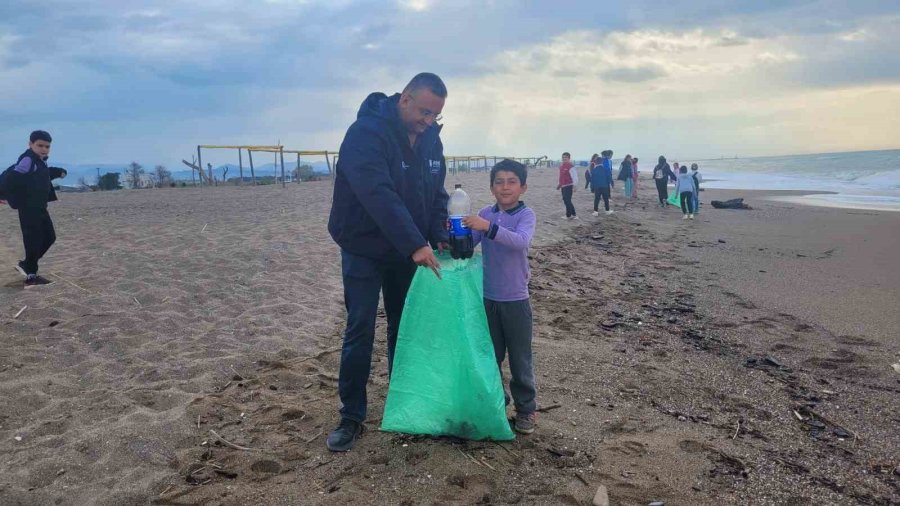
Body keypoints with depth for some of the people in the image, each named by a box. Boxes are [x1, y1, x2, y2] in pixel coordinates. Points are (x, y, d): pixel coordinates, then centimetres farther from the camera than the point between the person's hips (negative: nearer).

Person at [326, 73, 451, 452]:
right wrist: (416, 244, -40)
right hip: (364, 250, -6)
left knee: (404, 328, 13)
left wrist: (438, 236, -12)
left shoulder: (430, 137, 0)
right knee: (359, 333, -3)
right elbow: (378, 196, -35)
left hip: (408, 249, 6)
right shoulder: (366, 133, -23)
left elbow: (437, 192, 5)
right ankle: (351, 417, 10)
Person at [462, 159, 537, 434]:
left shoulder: (526, 214, -11)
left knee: (520, 358, 7)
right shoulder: (485, 214, 2)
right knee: (490, 355, 15)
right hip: (487, 297, 4)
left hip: (515, 299, -4)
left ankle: (526, 408, 22)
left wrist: (488, 227, -40)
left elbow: (520, 241, -30)